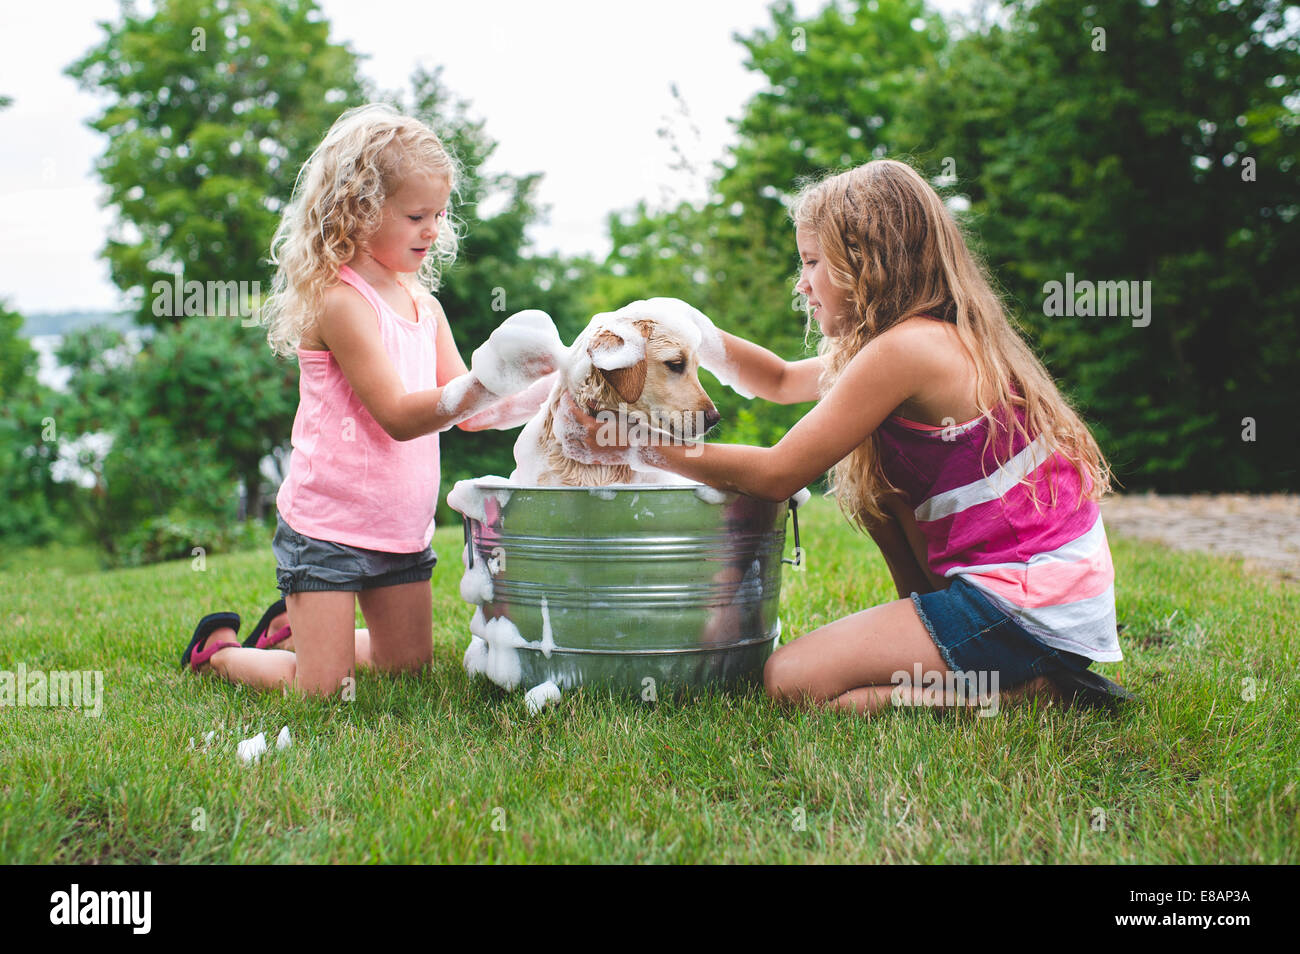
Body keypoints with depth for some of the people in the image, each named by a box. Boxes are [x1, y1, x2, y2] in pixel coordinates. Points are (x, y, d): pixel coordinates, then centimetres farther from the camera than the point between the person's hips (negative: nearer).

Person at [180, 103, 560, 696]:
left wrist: (543, 392, -9)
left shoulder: (424, 307, 7)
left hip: (401, 529, 8)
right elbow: (399, 416, -23)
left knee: (409, 663, 18)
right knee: (320, 690, -4)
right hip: (328, 528, -8)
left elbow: (467, 415, 6)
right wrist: (485, 380, -33)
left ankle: (292, 625, 39)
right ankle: (218, 650, 24)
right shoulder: (339, 299, -18)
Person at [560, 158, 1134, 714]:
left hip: (1031, 607, -10)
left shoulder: (904, 350, -16)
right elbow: (782, 382, 27)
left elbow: (777, 474, -13)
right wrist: (702, 338, 10)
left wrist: (637, 447, -6)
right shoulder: (944, 338, 15)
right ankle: (934, 651, 16)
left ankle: (1035, 687, -7)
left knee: (791, 680, -10)